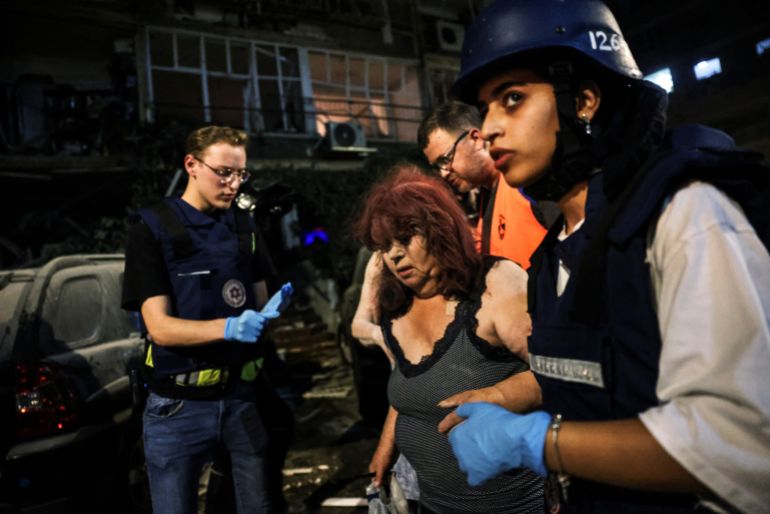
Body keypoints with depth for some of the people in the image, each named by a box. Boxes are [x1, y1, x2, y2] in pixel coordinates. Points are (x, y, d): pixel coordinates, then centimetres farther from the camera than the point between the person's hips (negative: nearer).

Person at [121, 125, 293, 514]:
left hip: (243, 394, 4)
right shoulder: (152, 230, -8)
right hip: (180, 404, -3)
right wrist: (227, 327, -31)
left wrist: (270, 311, -13)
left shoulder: (244, 227, 7)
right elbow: (160, 328, -15)